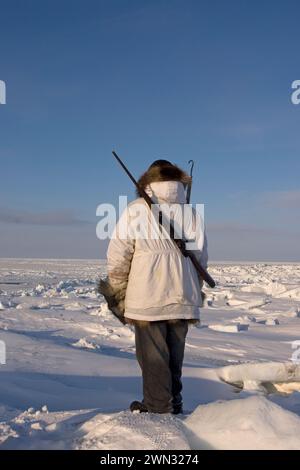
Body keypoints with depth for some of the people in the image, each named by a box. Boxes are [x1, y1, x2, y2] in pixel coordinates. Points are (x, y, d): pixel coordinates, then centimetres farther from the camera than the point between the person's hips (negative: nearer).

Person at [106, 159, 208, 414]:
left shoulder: (136, 209, -4)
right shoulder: (192, 212, 8)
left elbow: (118, 255, -5)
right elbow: (202, 259, 12)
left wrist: (119, 290, 8)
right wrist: (195, 292, 23)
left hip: (147, 298, -4)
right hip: (183, 298, 5)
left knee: (153, 355, 6)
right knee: (175, 354, 16)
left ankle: (158, 408, 13)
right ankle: (174, 405, 27)